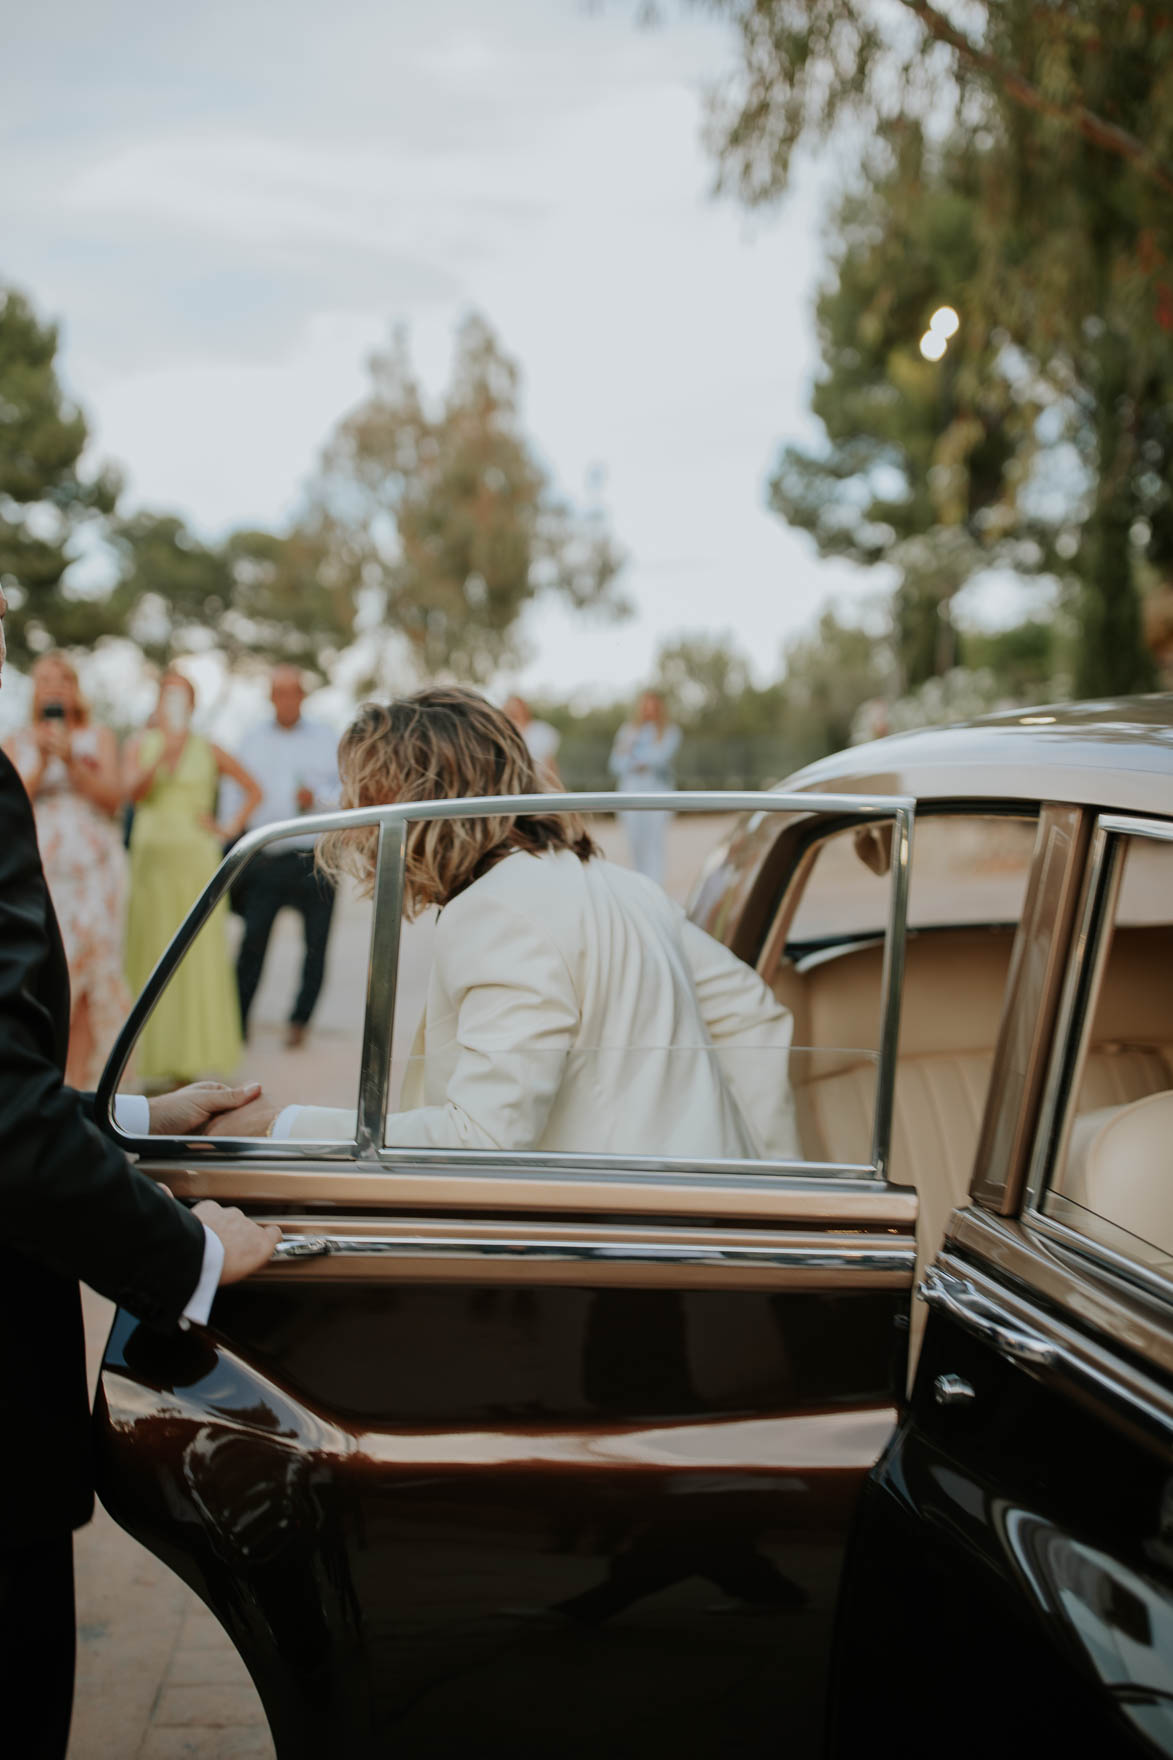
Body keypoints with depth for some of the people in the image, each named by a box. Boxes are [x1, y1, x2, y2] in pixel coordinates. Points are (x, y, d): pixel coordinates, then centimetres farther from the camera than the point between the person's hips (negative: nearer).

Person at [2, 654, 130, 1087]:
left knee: (88, 972, -6)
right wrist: (41, 763, -10)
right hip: (39, 868, 0)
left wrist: (70, 760, -9)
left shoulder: (99, 737, 13)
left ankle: (76, 1080, -3)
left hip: (93, 868, 0)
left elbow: (113, 798, 2)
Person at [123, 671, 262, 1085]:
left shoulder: (208, 751, 9)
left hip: (197, 859, 0)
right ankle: (157, 1057, 3)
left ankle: (199, 1049, 3)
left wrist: (232, 827, 4)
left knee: (201, 953, -4)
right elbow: (133, 790, -8)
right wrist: (165, 755, -19)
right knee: (154, 953, -1)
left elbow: (252, 789, 15)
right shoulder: (141, 745, 9)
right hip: (152, 858, 0)